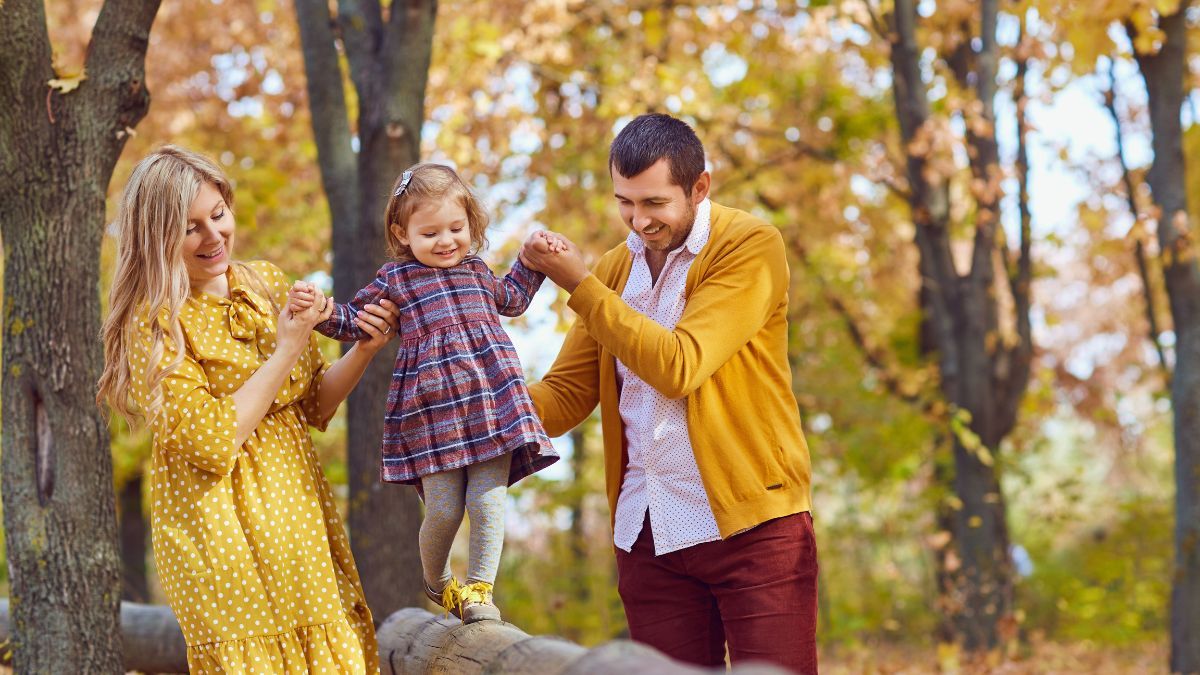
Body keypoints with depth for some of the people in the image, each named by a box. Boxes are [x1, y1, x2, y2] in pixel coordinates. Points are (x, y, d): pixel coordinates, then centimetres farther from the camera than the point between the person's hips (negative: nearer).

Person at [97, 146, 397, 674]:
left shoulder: (266, 284, 7)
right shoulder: (152, 323, -11)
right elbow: (212, 441, -19)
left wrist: (364, 351, -4)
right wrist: (289, 347, -18)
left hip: (299, 509, 6)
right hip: (220, 527, -6)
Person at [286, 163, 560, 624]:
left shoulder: (476, 272, 18)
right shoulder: (396, 279, 5)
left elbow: (512, 298, 39)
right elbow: (353, 323, 10)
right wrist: (322, 310, -8)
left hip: (492, 408, 3)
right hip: (433, 412, -3)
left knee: (488, 503, -5)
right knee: (443, 510, -1)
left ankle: (478, 590, 5)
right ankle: (436, 582, 26)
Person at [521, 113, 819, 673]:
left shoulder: (750, 246, -8)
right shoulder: (615, 268, 12)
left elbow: (679, 368, -19)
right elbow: (566, 393, 10)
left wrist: (580, 286, -16)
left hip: (752, 522, -5)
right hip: (648, 536, 5)